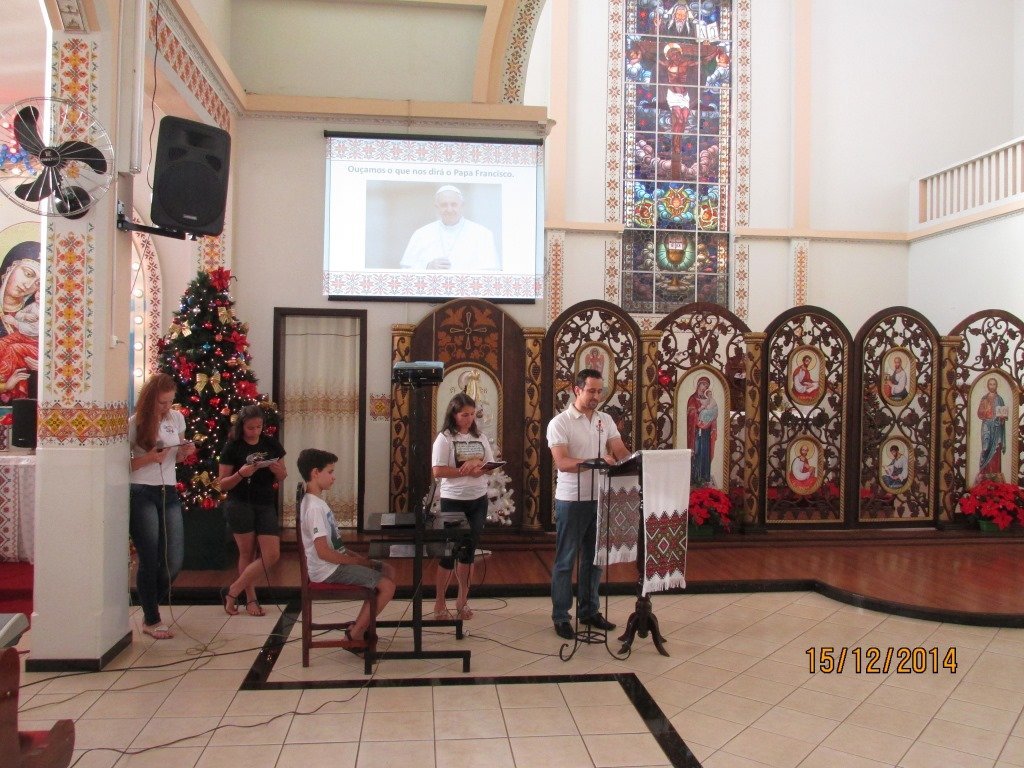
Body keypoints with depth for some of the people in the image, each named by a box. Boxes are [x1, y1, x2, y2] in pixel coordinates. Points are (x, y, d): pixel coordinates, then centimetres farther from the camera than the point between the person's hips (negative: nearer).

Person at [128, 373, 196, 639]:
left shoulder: (176, 418, 7)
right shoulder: (135, 423, -7)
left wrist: (185, 452, -1)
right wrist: (149, 458, -21)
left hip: (169, 493, 5)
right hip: (142, 495, -5)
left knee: (174, 560, 4)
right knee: (150, 560, 1)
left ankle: (150, 608, 27)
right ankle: (152, 620, 16)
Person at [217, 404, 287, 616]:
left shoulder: (272, 445, 6)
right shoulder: (232, 447, -3)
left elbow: (282, 477, 13)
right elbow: (223, 483, -1)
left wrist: (278, 470, -9)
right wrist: (241, 474, -19)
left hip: (266, 505, 3)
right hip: (239, 504, -3)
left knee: (272, 554, -3)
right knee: (246, 552, 4)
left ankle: (233, 592, 10)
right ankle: (251, 599, 20)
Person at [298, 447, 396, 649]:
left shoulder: (316, 501, 11)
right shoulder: (314, 507, -21)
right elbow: (323, 552, -26)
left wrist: (354, 556, 6)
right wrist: (356, 561, -16)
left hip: (335, 563, 10)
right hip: (329, 570, -10)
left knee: (388, 571, 12)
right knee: (387, 586, -15)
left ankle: (361, 623, 14)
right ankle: (356, 634, -2)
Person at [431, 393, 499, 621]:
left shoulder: (480, 438, 8)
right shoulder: (445, 438, -8)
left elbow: (491, 467, 8)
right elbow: (438, 471, -15)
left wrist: (478, 464, -13)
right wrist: (467, 471, -19)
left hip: (478, 501, 5)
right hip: (453, 501, -5)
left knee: (469, 550, 11)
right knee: (449, 551, 1)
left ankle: (463, 600, 23)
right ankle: (440, 602, 13)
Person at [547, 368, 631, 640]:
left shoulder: (606, 420, 9)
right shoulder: (560, 423, -9)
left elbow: (620, 452, 4)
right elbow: (562, 463, -19)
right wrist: (597, 461, -31)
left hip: (599, 499, 6)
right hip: (571, 500, -6)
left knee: (593, 558, 14)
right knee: (565, 561, 3)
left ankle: (589, 611, 27)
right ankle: (560, 617, 12)